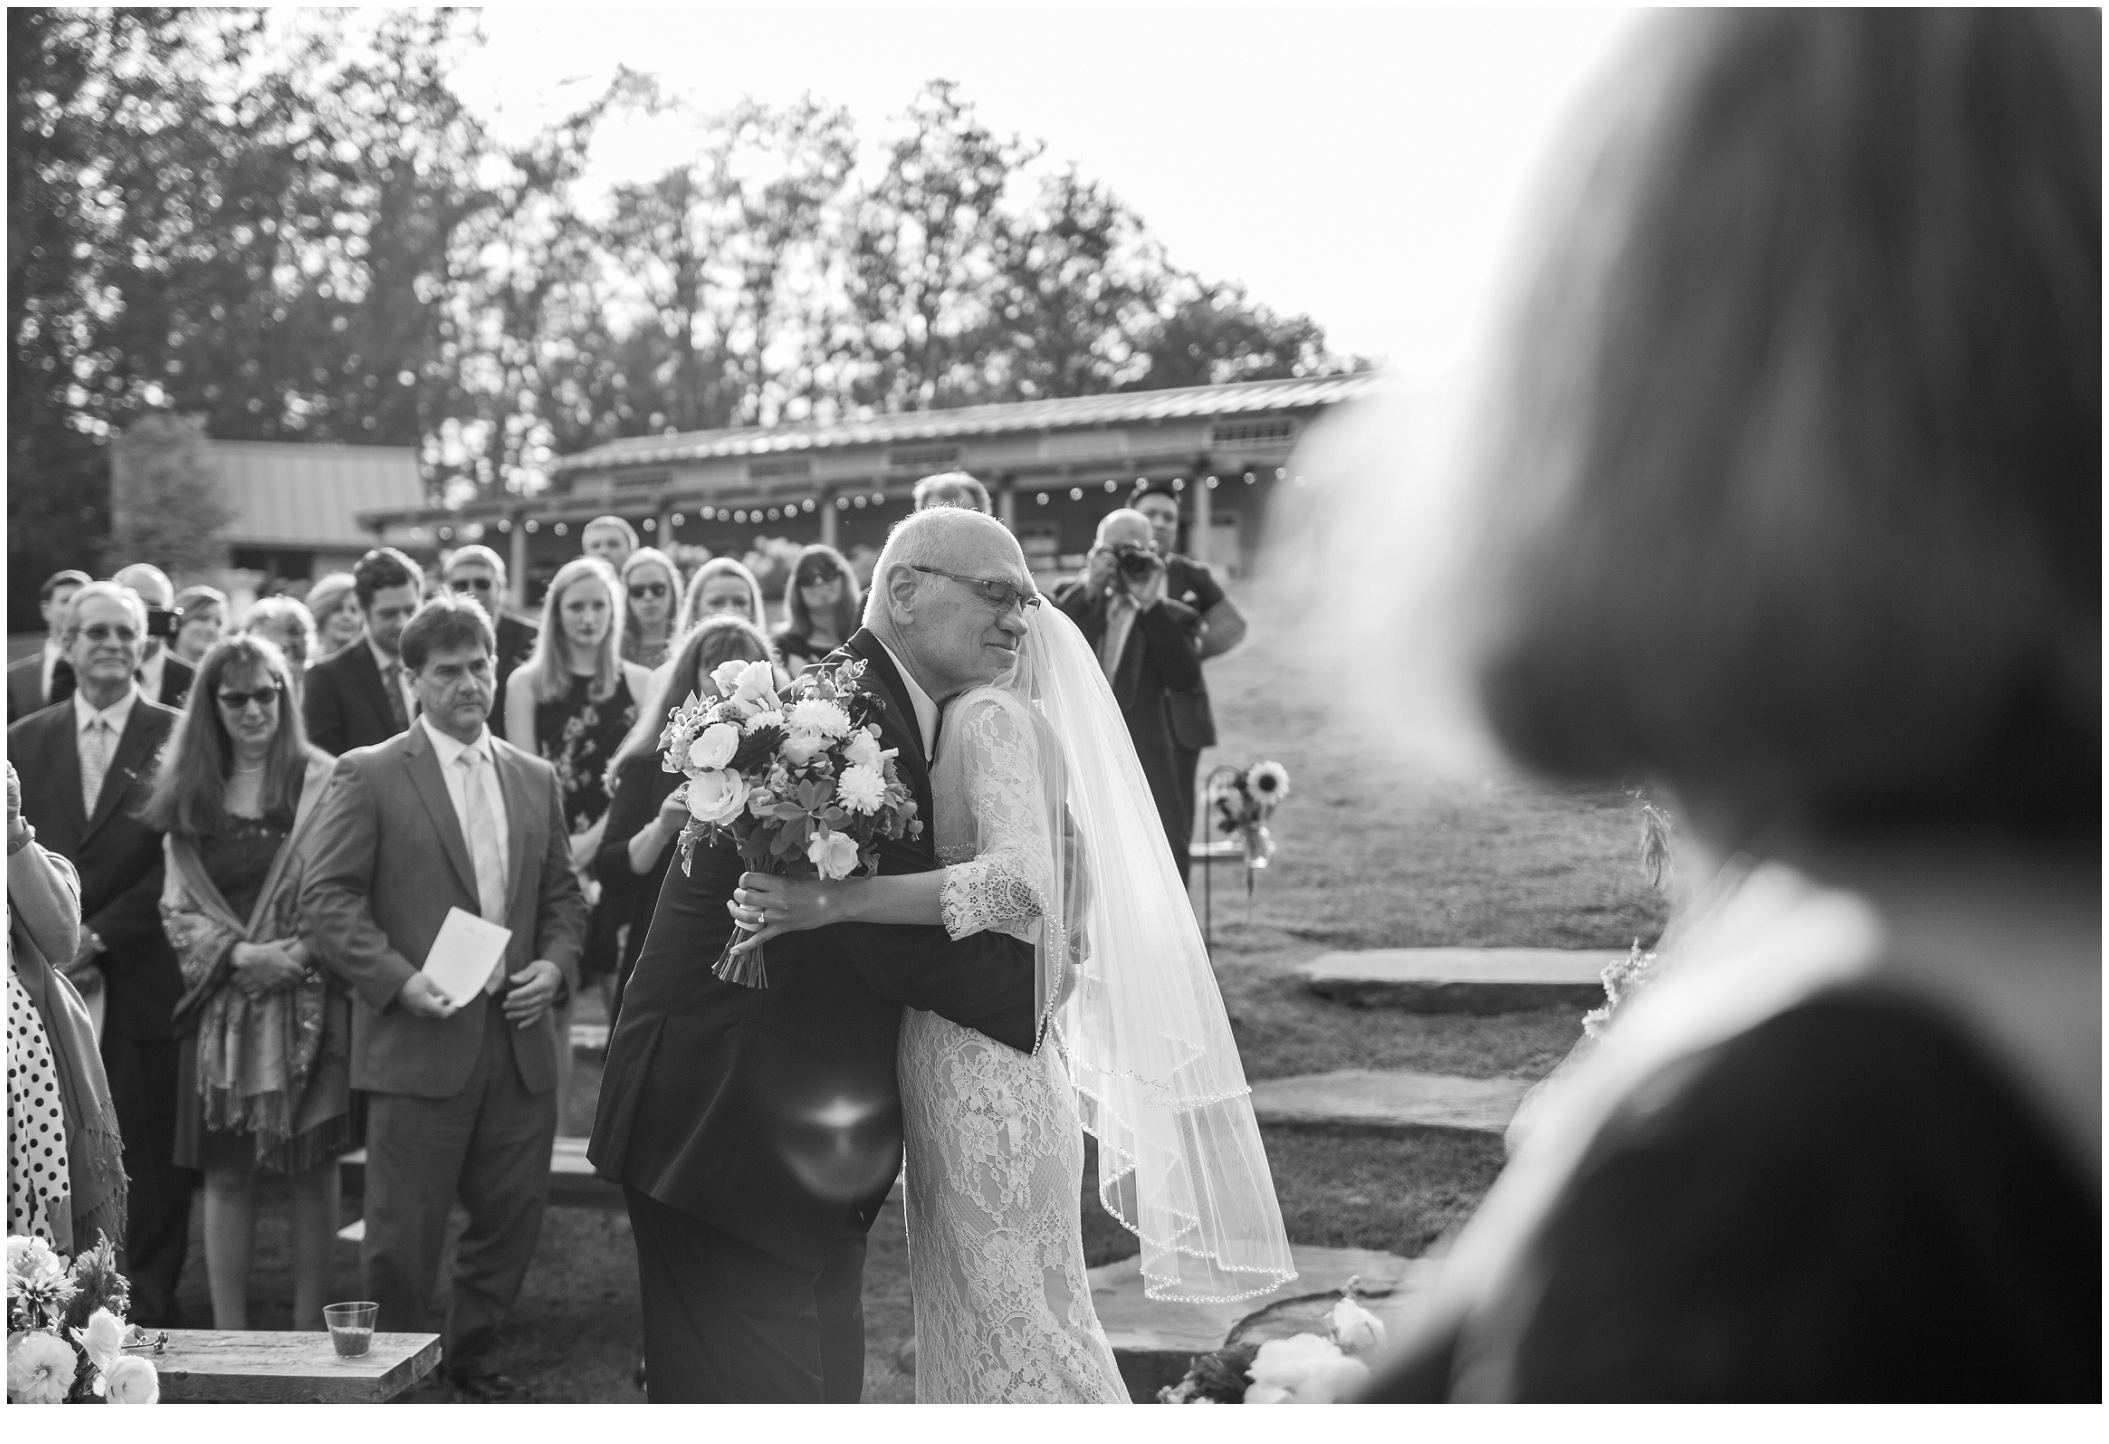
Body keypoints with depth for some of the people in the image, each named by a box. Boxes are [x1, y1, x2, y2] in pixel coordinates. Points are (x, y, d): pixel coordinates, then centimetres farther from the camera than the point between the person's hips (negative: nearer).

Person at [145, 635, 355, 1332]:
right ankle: (229, 1336, 10)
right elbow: (177, 907, 6)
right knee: (226, 1172, 4)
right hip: (222, 1005, 2)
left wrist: (301, 953, -16)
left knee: (312, 1169, 3)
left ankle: (308, 1330, 12)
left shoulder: (324, 781, -2)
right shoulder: (187, 797, 7)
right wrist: (239, 954, -10)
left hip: (312, 1004, -2)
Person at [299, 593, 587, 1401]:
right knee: (405, 1232, 0)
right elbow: (326, 901, -7)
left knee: (513, 1216, 9)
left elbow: (562, 896, 18)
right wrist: (399, 979, -17)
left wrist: (554, 964, -1)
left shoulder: (535, 780, 14)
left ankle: (470, 1358, 29)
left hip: (518, 1040, 5)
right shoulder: (369, 777, -2)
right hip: (418, 1041, -5)